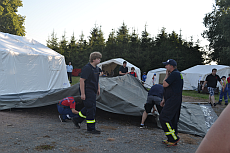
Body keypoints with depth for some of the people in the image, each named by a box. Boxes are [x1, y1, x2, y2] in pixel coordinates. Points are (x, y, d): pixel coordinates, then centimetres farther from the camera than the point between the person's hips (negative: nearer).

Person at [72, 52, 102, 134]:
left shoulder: (96, 68, 12)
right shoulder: (87, 68, -17)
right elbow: (82, 80, -20)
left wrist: (98, 88, 22)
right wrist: (82, 93, -21)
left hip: (93, 91, 9)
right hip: (87, 92, -9)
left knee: (88, 108, 16)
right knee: (91, 108, -6)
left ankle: (76, 119, 33)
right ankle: (91, 128, 3)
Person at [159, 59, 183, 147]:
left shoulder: (175, 74, -15)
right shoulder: (175, 74, 20)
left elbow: (165, 85, -18)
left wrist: (167, 74, -4)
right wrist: (164, 100, 24)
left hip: (173, 101, -11)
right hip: (173, 101, 11)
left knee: (164, 118, -11)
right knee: (172, 120, 13)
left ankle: (174, 138, -6)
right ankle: (172, 140, 19)